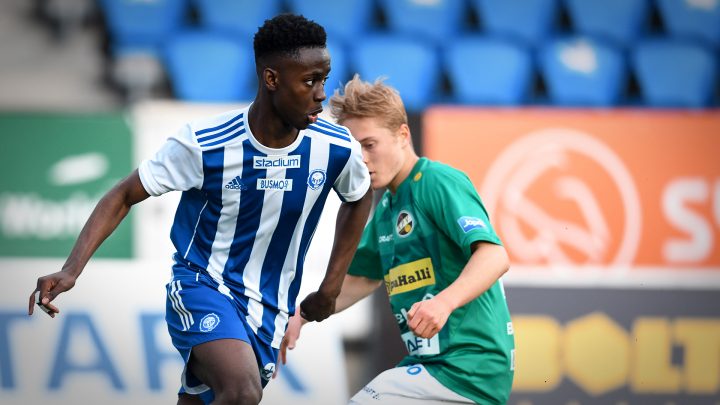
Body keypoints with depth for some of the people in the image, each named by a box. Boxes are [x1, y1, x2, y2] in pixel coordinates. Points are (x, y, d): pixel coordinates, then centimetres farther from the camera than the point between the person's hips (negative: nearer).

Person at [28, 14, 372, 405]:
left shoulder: (336, 149, -9)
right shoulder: (203, 144, -18)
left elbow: (359, 198, 15)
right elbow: (124, 196, -9)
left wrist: (330, 288, 12)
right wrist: (71, 269, -21)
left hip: (268, 314, 5)